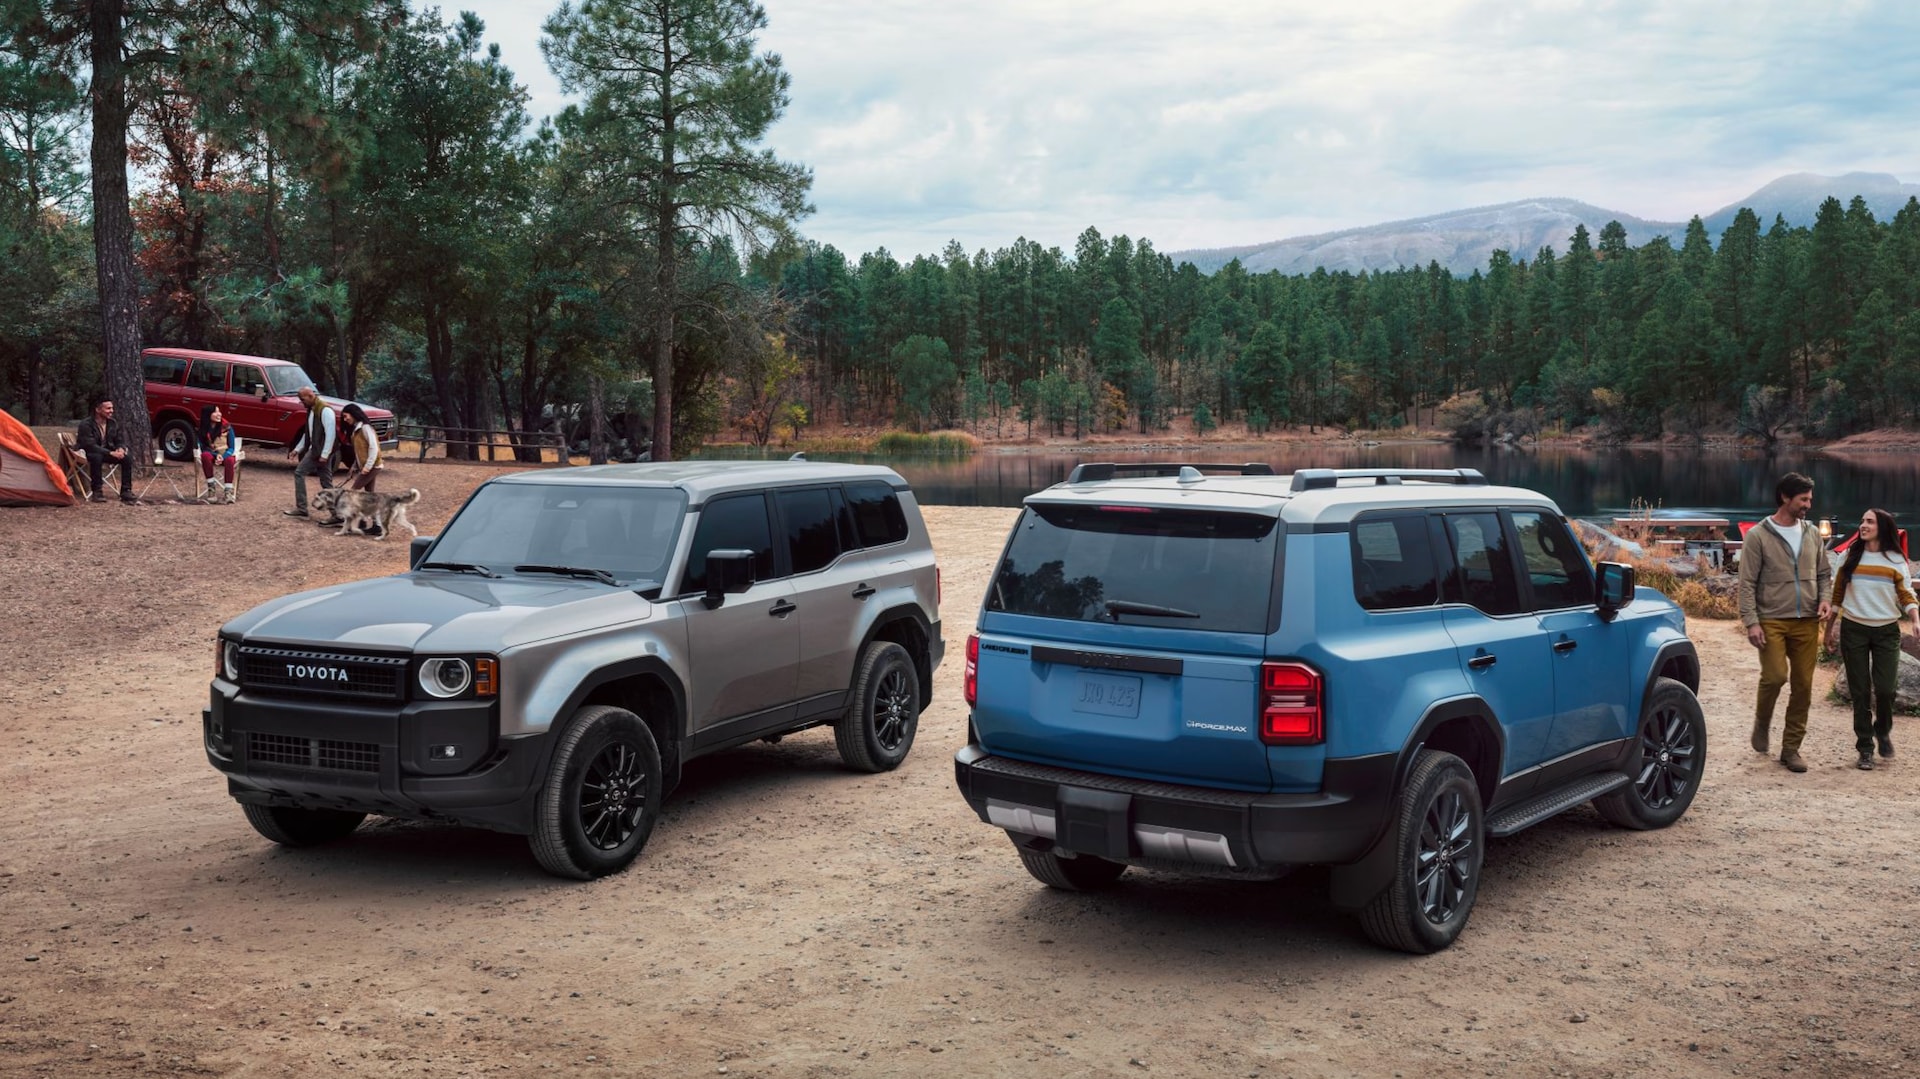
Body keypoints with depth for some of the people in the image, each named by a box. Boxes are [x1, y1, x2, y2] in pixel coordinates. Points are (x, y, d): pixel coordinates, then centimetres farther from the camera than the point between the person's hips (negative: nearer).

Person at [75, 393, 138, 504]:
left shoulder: (113, 423, 3)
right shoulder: (86, 424, -18)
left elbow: (121, 440, 7)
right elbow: (90, 446, -26)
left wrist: (121, 449, -19)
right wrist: (111, 453, -33)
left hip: (109, 452, 6)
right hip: (90, 454, -5)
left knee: (128, 457, -20)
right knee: (96, 457, -40)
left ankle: (126, 492, -19)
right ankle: (97, 492, -28)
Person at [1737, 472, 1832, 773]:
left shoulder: (1811, 533, 11)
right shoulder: (1758, 536, -4)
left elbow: (1824, 573, 20)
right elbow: (1747, 583, -6)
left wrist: (1824, 598, 0)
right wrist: (1751, 621, -13)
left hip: (1807, 622, 5)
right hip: (1772, 620, -4)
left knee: (1803, 686, 4)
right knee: (1775, 675, -18)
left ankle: (1791, 748, 14)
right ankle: (1762, 722, 12)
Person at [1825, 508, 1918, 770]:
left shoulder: (1896, 560, 0)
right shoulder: (1851, 557, 5)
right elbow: (1837, 593, 9)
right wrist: (1830, 627, 7)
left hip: (1886, 631, -1)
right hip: (1853, 630, 1)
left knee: (1886, 689, -7)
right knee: (1860, 691, 2)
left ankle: (1883, 731, 24)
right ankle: (1865, 749, 10)